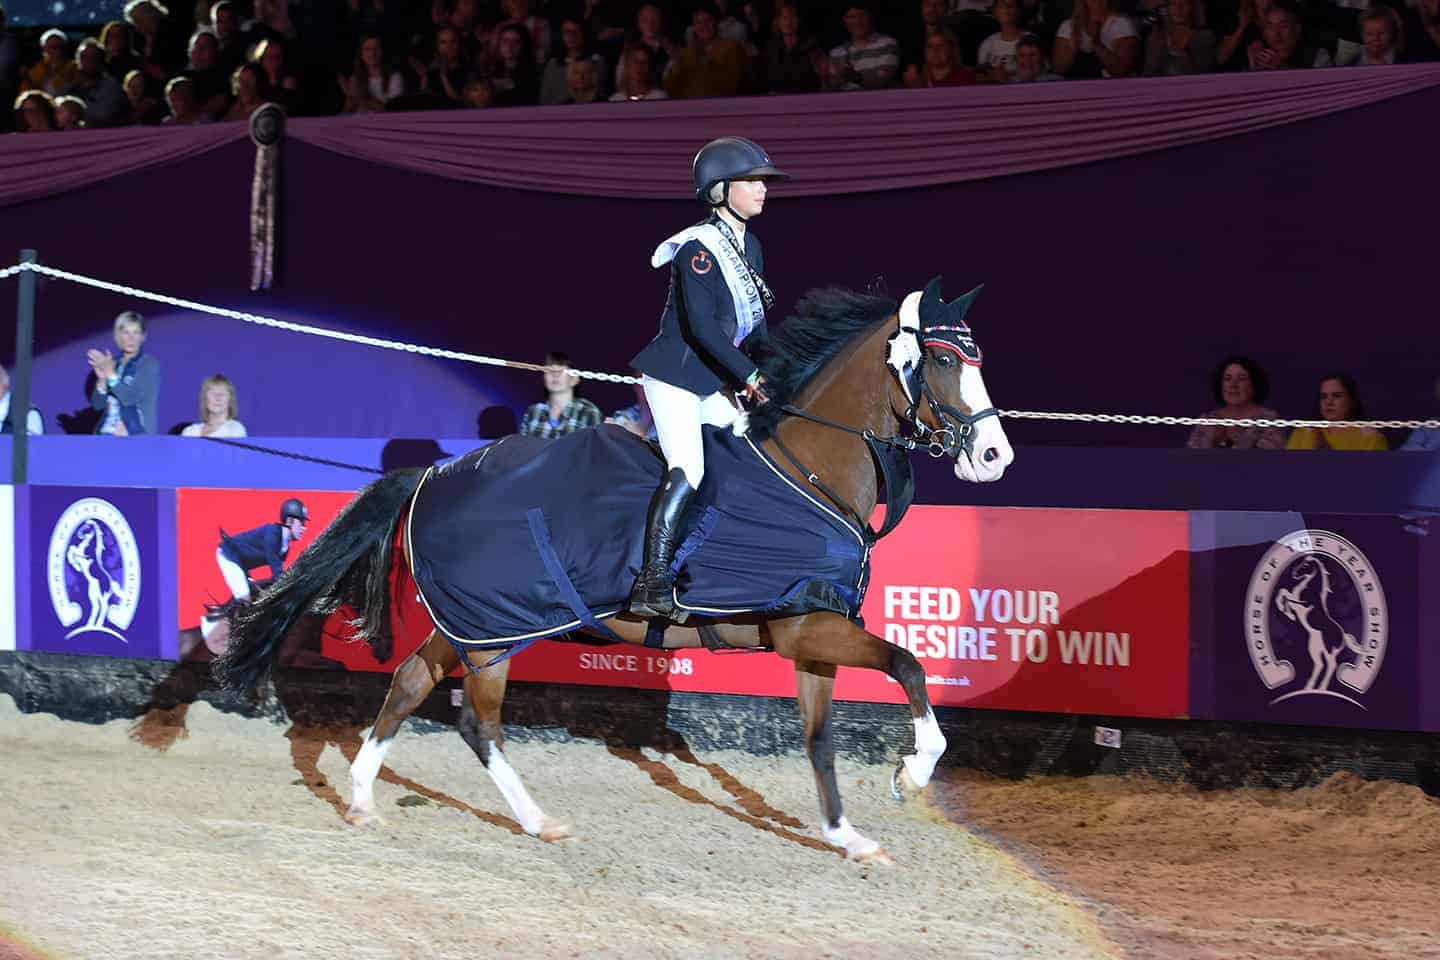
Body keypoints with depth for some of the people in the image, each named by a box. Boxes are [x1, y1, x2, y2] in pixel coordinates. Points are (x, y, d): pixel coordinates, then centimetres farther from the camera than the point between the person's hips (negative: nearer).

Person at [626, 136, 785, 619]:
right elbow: (701, 325, -23)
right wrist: (749, 376, -23)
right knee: (688, 470, -21)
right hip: (674, 377, -9)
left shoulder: (748, 247, 11)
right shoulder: (698, 247, -16)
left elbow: (754, 323, 17)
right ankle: (652, 584, -24)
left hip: (712, 384, 9)